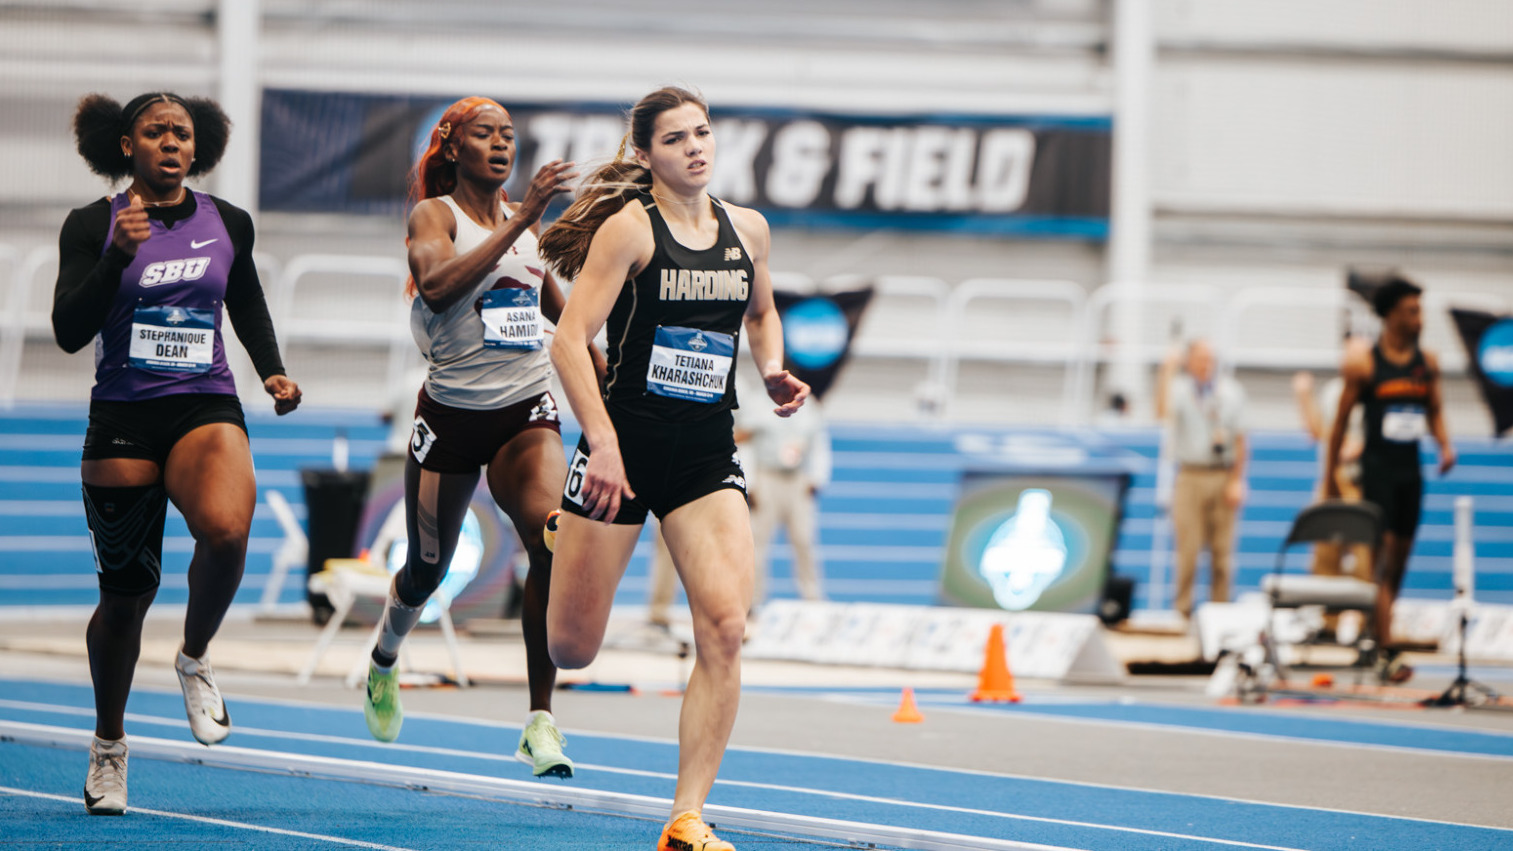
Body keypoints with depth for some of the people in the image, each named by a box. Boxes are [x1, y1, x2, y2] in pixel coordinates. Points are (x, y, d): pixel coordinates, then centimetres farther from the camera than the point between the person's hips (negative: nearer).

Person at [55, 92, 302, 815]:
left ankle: (196, 657, -3)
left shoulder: (228, 224, 7)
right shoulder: (93, 226, -1)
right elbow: (69, 331, -9)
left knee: (226, 530, -31)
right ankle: (108, 743, 28)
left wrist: (273, 373, 8)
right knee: (126, 591, 6)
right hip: (122, 421, -1)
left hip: (207, 409, 1)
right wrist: (121, 255, -19)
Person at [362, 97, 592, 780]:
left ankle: (541, 720, -22)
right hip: (452, 412, -2)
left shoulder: (528, 218, 8)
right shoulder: (433, 215, -8)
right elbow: (437, 285, -30)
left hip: (527, 412, 2)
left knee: (551, 536, -24)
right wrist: (521, 220, -33)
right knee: (427, 567, 11)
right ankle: (385, 656, 48)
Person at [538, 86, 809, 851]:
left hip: (707, 456, 4)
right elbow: (569, 341, -15)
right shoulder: (629, 228, -9)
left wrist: (773, 371, 6)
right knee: (571, 649, 2)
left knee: (725, 624, -17)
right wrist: (603, 442, -25)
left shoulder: (748, 230, 7)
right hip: (625, 443, -4)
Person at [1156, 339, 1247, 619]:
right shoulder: (1179, 388, 1)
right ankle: (1183, 611, 3)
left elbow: (1239, 438, 9)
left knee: (1222, 551, 3)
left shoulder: (1231, 391, 9)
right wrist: (1167, 372, -23)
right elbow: (1163, 411, -22)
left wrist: (1237, 481, 3)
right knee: (1187, 549, -4)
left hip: (1224, 477, 2)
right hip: (1190, 477, -2)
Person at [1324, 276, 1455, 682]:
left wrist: (1445, 445, -3)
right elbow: (1341, 420, -2)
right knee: (1381, 559, -12)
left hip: (1410, 469, 6)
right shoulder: (1363, 362, -7)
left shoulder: (1428, 361, 7)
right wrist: (1330, 478, -1)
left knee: (1400, 558, 10)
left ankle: (1376, 633, 23)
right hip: (1377, 467, -6)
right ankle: (1386, 652, -16)